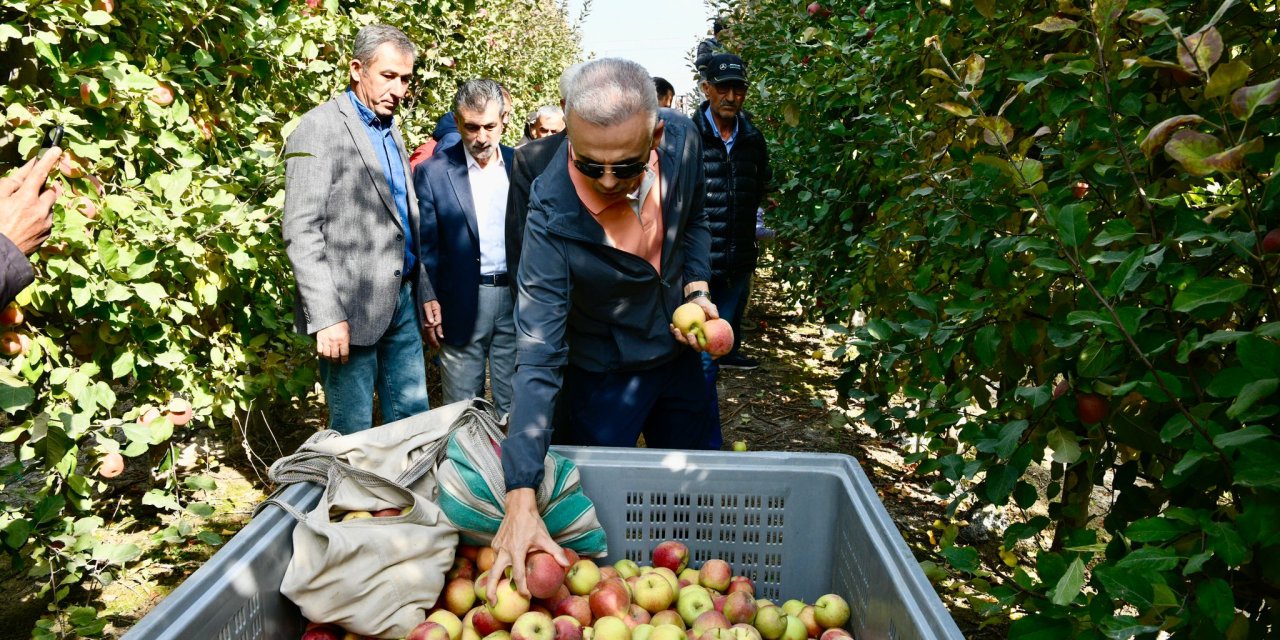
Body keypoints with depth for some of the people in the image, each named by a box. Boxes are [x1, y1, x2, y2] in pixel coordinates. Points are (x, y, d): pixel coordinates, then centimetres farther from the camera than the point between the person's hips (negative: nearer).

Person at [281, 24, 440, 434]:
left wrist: (425, 291, 17)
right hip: (351, 308, -7)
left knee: (413, 420, 12)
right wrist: (326, 316, -20)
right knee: (353, 433, 3)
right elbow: (301, 231, -15)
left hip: (402, 300, 7)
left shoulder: (392, 130, 15)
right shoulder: (319, 128, -9)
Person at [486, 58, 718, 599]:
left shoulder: (683, 139, -20)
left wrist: (697, 289, -13)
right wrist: (521, 499, -40)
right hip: (602, 376, -4)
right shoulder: (552, 212, -33)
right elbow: (538, 355, -35)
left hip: (679, 352, 5)